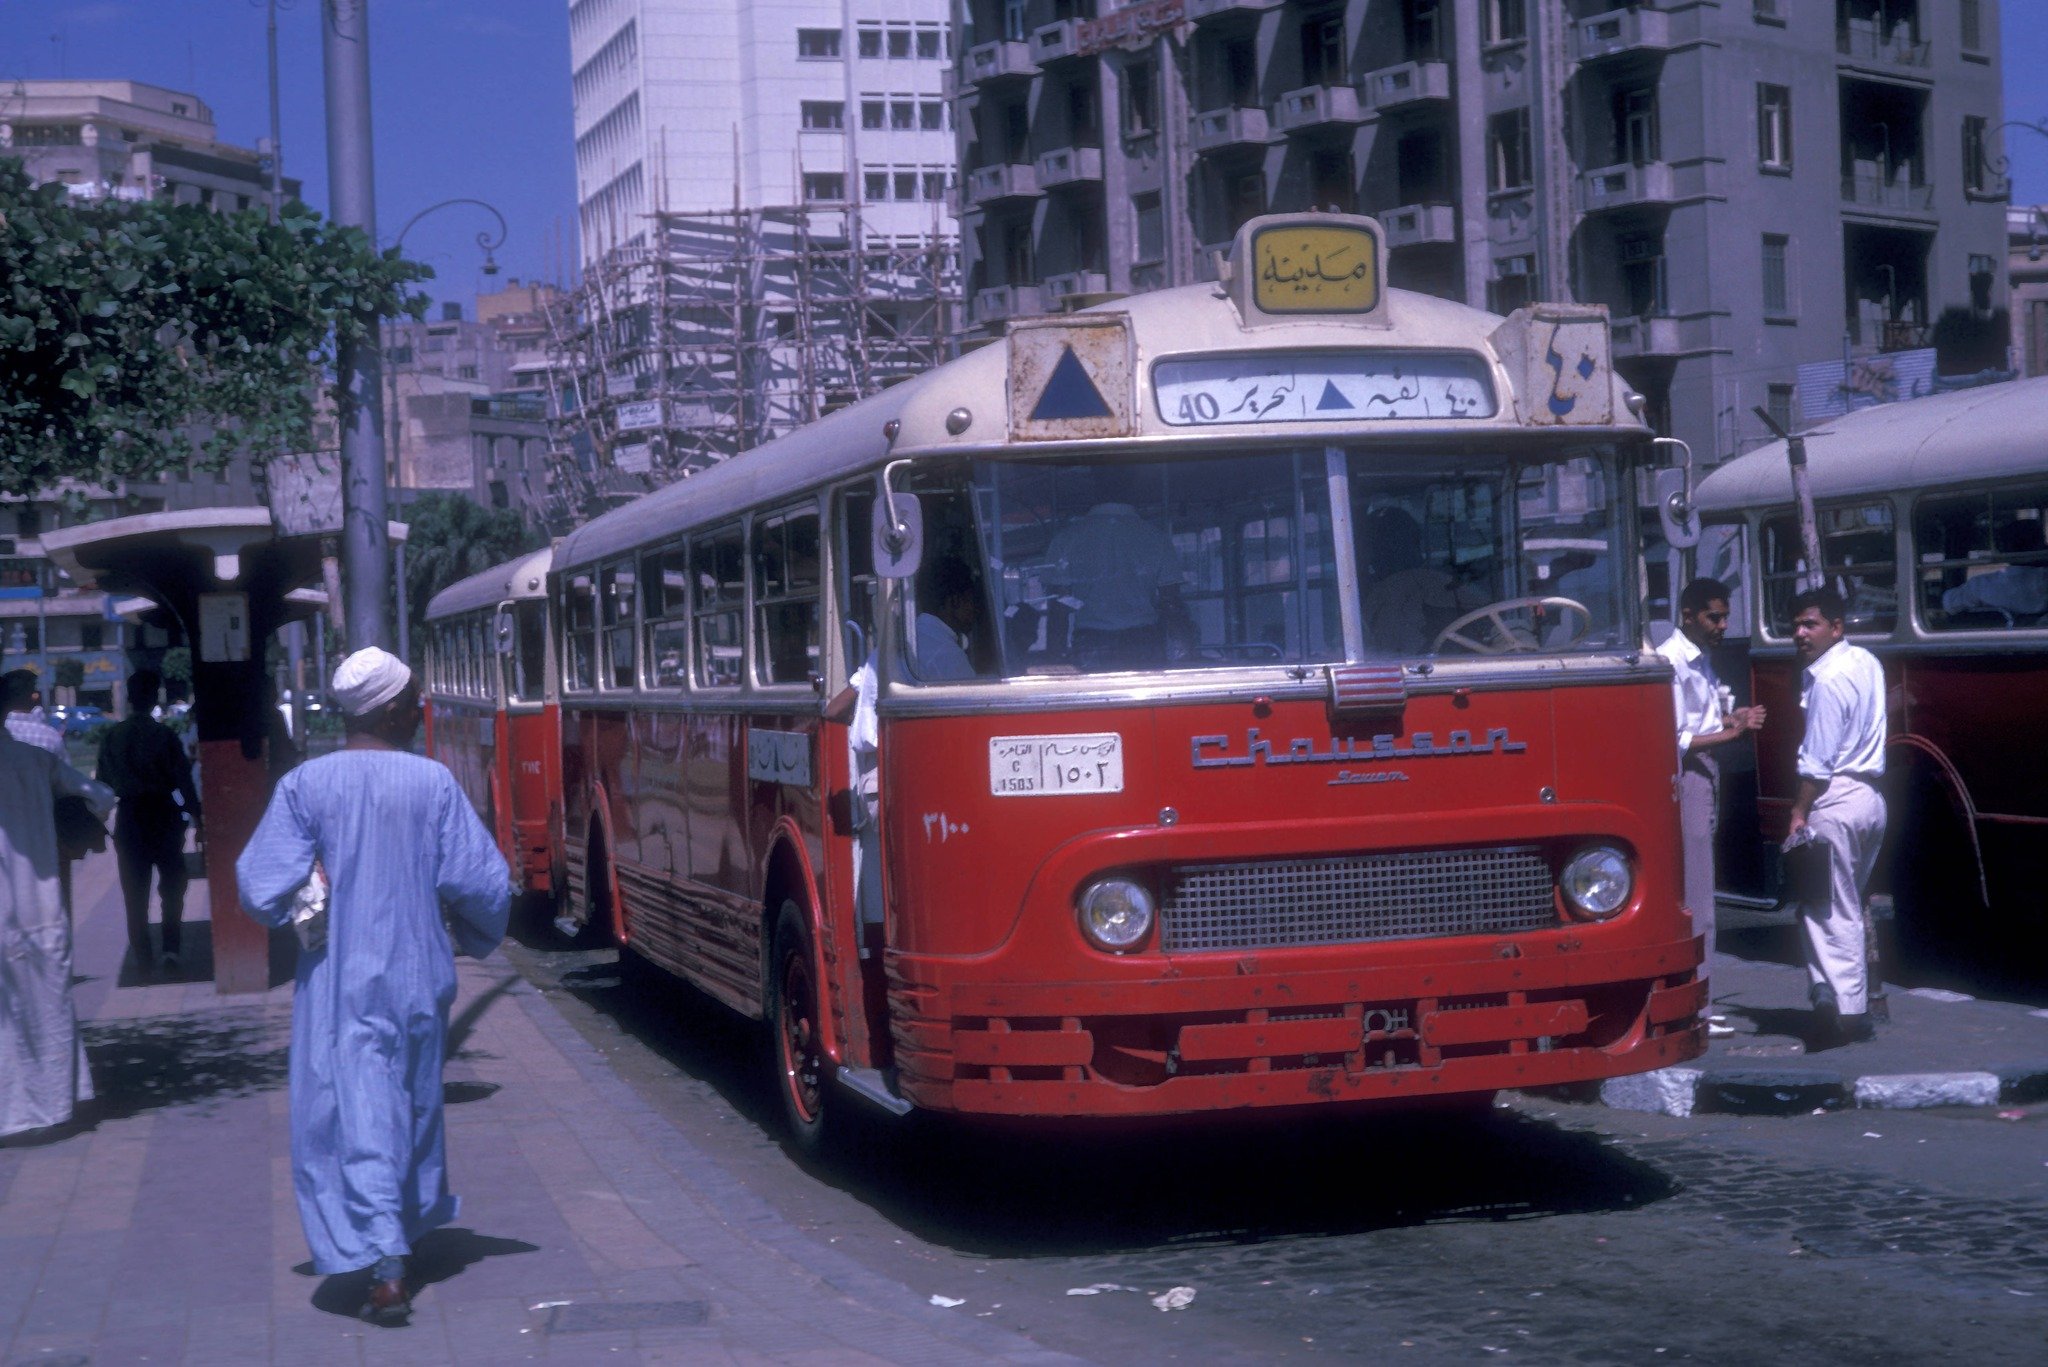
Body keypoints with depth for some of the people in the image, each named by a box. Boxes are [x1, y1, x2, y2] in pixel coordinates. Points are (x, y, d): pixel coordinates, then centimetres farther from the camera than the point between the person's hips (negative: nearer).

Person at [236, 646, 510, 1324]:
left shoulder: (304, 785, -7)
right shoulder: (433, 782, -7)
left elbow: (264, 889, -9)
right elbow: (480, 882, -7)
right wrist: (472, 938, 13)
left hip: (338, 982, -1)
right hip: (417, 975, 2)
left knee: (356, 1116, -3)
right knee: (415, 1103, 21)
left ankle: (386, 1269, -14)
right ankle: (411, 1227, 37)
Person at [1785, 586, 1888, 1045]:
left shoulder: (1827, 680, -16)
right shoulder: (1867, 662, 12)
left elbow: (1817, 760, -16)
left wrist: (1799, 812, -11)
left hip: (1837, 801, -9)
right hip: (1872, 796, 9)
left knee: (1825, 908, -6)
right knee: (1850, 907, 17)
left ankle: (1845, 1009, -9)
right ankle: (1858, 998, 20)